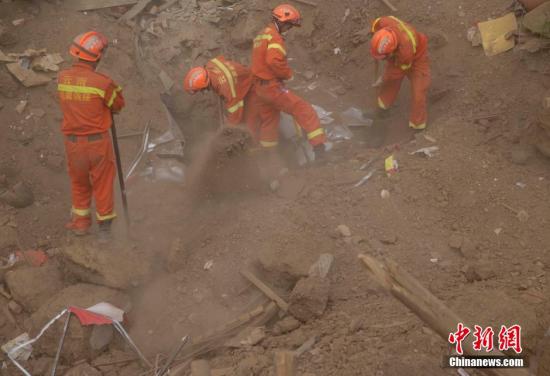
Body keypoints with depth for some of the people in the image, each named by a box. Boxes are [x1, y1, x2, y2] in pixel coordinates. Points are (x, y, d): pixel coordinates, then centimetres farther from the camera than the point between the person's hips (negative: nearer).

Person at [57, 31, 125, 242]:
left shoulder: (62, 78, -4)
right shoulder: (102, 82, -20)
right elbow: (118, 105, -5)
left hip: (73, 141, 4)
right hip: (98, 141, -4)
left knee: (79, 182, 22)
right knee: (102, 184, 11)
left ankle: (81, 223, 35)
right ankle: (104, 227, 22)